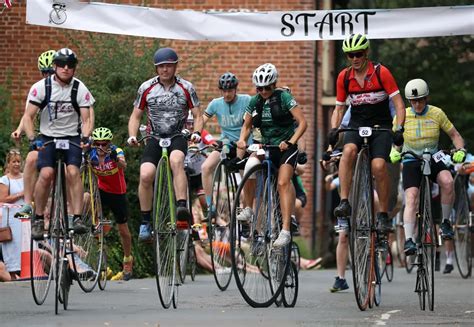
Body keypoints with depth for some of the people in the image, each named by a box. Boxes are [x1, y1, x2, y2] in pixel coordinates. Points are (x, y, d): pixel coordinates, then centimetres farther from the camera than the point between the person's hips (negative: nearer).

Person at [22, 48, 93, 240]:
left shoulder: (80, 89, -7)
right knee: (46, 174, -22)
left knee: (73, 172, -24)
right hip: (47, 137, 0)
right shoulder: (41, 87, -8)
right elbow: (28, 117, -8)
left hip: (72, 137, 0)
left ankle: (77, 218, -22)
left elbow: (86, 119, -7)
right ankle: (38, 219, -7)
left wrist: (85, 137, -27)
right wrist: (32, 139, -24)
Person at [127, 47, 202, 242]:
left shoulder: (186, 88, -1)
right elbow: (136, 116, 9)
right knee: (145, 175, -23)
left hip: (177, 137, -1)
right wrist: (132, 136, -9)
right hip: (155, 137, 1)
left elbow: (197, 115, 2)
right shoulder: (146, 88, 1)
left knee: (176, 160, -37)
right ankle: (145, 222, -9)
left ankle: (182, 208, -45)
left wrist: (196, 133, -18)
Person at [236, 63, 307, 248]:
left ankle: (286, 230, -25)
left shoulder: (284, 97, -10)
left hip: (286, 147, -4)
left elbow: (302, 122, -13)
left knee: (283, 183, -21)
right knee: (250, 165, -28)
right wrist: (242, 140, -8)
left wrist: (291, 142, -25)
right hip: (266, 145, 4)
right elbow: (247, 126, 14)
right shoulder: (255, 102, 4)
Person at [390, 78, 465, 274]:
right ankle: (409, 240, -29)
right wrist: (394, 152, -20)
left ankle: (445, 222, -11)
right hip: (411, 161, -1)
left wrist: (460, 150, -15)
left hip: (433, 159, 1)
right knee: (411, 197, -23)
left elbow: (455, 135, 4)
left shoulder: (437, 114, -4)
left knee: (448, 182, -30)